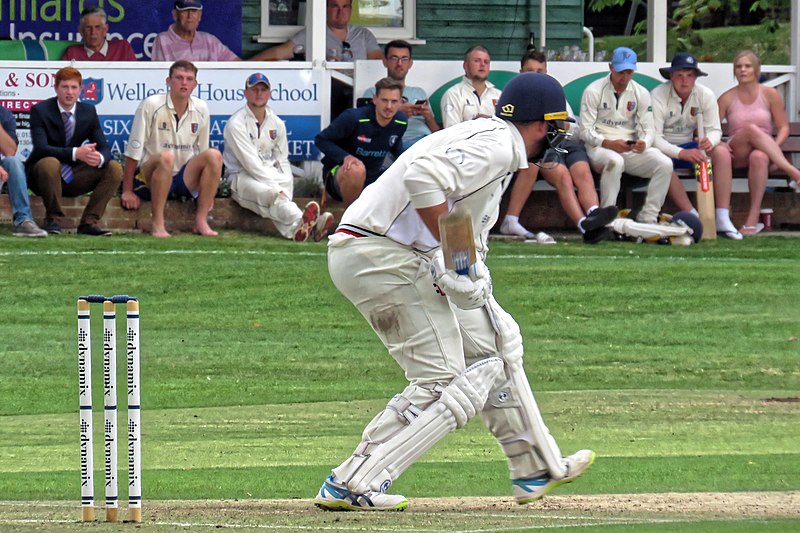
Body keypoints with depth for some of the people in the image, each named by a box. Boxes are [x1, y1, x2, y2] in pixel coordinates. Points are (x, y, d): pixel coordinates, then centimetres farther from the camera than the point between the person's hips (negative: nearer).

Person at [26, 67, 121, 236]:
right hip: (42, 174, -5)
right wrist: (75, 153, -38)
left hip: (73, 177, 5)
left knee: (114, 168, -13)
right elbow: (41, 148, -24)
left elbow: (104, 148, -2)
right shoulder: (40, 111, -10)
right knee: (49, 163, -38)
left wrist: (100, 158, -29)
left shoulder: (88, 112, 3)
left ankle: (89, 222, -12)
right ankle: (53, 220, -21)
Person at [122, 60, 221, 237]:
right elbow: (133, 151, -9)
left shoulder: (201, 110, 5)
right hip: (150, 180, -4)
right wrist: (127, 191, -11)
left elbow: (202, 153, 15)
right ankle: (157, 224, -32)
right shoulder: (151, 105, -9)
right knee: (166, 156, -36)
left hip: (184, 181, 4)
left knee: (214, 155, -19)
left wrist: (206, 193, 13)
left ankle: (201, 220, -18)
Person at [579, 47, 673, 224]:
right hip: (599, 148, -4)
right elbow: (585, 131, -6)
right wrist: (609, 144, -24)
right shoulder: (594, 91, -2)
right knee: (615, 161, -40)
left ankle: (647, 220, -19)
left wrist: (643, 143, -18)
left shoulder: (641, 94, 10)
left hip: (631, 149, 4)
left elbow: (648, 130, 7)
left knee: (664, 163, -22)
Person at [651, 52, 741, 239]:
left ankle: (723, 220, -25)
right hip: (663, 148, -4)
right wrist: (682, 153, -40)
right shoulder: (658, 96, -17)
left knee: (722, 152, -21)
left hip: (688, 146, 4)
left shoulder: (706, 95, -3)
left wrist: (709, 141, -34)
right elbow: (654, 137, -24)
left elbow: (715, 129, -6)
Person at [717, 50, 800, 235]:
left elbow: (783, 127, 7)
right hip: (736, 155, 0)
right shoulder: (727, 98, 8)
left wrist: (775, 146, -12)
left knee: (759, 157, -41)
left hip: (762, 150, 0)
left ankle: (753, 218, -42)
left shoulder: (769, 95, 8)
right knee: (751, 130, -35)